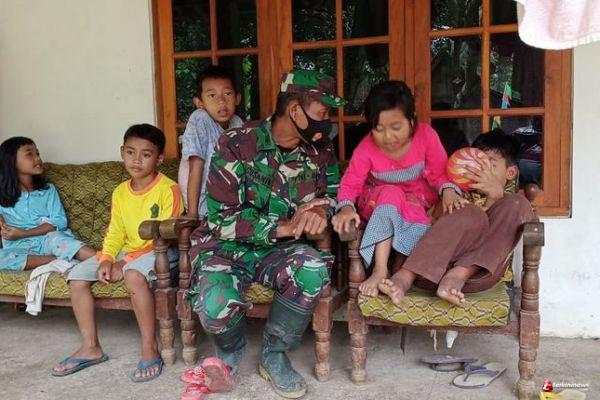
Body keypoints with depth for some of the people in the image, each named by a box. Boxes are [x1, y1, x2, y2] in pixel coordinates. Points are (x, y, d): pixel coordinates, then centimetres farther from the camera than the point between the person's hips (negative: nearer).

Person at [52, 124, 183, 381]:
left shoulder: (168, 189, -13)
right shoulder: (120, 192, 9)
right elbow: (115, 232, 8)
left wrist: (125, 263, -19)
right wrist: (107, 259, -13)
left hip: (159, 252, -7)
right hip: (127, 253, 8)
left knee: (134, 274, -38)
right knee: (77, 276, -4)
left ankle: (150, 347, -25)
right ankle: (90, 348, 1)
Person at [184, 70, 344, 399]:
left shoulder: (320, 150, -1)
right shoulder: (236, 145, -15)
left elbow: (334, 188, 12)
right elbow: (222, 218, -17)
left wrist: (322, 208, -14)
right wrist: (284, 227, -24)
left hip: (279, 250, 4)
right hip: (227, 247, -3)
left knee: (314, 269, -31)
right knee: (217, 306, -34)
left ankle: (274, 356, -4)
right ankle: (229, 351, 7)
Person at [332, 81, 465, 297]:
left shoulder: (426, 135, -20)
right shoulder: (366, 148, -22)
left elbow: (440, 173, -12)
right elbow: (350, 183, -17)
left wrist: (448, 190, -33)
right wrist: (346, 207, -38)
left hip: (418, 198, 2)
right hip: (378, 201, -2)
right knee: (391, 194, -34)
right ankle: (380, 270, -38)